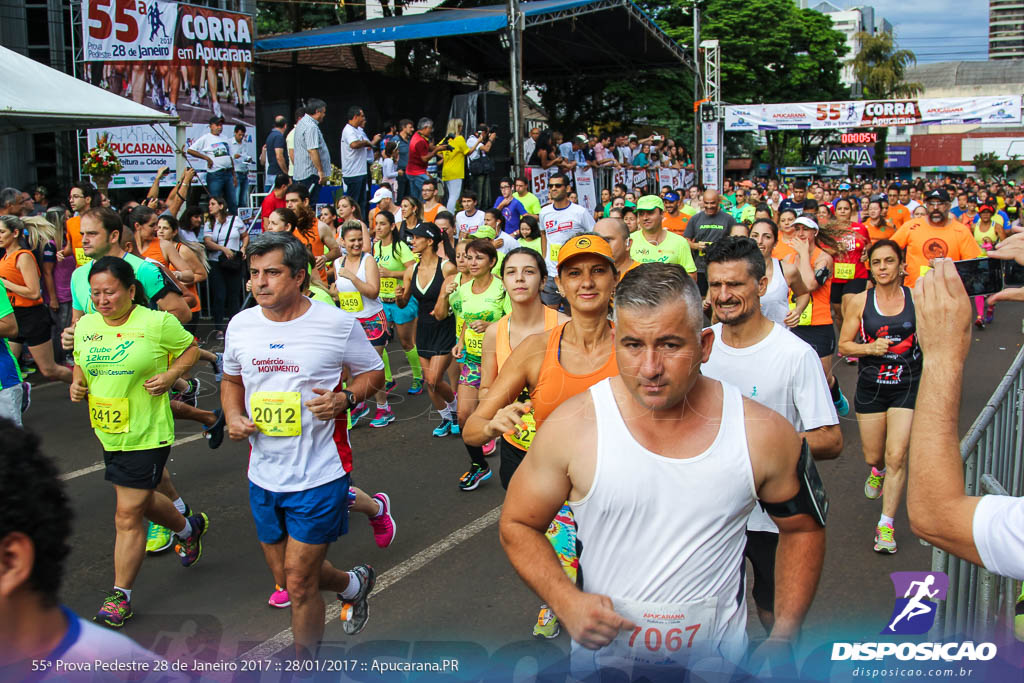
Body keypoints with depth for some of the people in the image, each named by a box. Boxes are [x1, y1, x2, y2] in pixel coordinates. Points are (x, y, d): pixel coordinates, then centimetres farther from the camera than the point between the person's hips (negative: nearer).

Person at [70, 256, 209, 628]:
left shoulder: (158, 322, -12)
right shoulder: (86, 326, 3)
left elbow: (191, 349, 1)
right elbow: (80, 362, 19)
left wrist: (171, 375, -16)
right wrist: (77, 383, -2)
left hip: (146, 433, -6)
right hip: (107, 433, 6)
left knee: (128, 516, -3)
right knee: (141, 501, 23)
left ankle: (120, 595, 11)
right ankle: (189, 527, 52)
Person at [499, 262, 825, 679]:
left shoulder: (764, 434, -13)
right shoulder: (571, 427, -16)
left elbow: (803, 528, 3)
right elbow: (517, 525, -3)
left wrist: (784, 637, -4)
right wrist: (565, 600, -19)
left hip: (718, 659, 1)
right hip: (603, 657, 0)